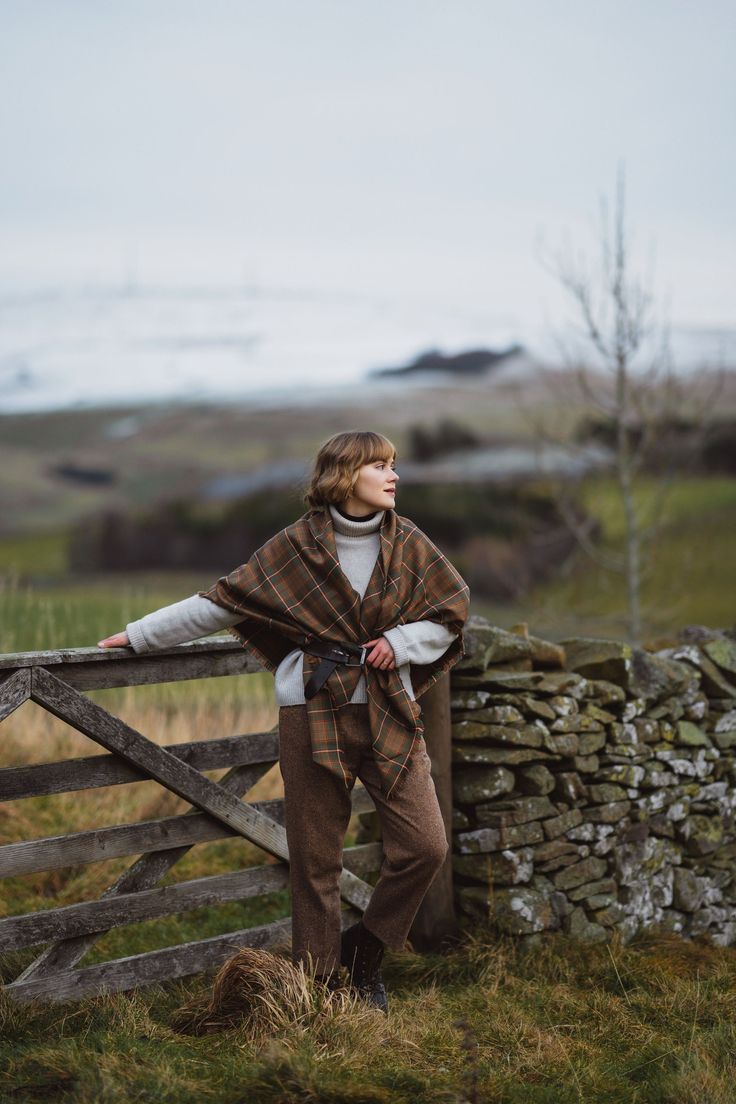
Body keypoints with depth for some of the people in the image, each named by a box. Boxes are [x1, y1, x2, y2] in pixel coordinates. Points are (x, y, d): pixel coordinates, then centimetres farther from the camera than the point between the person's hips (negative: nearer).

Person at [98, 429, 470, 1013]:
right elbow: (222, 602, 5)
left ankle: (365, 949, 16)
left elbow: (452, 614, 13)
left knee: (426, 844, -7)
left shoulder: (408, 544, 5)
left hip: (389, 713, 2)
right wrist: (140, 635, 8)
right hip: (314, 713, -2)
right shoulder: (297, 546, -1)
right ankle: (320, 985, 14)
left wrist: (401, 643, -6)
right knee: (316, 859, 1)